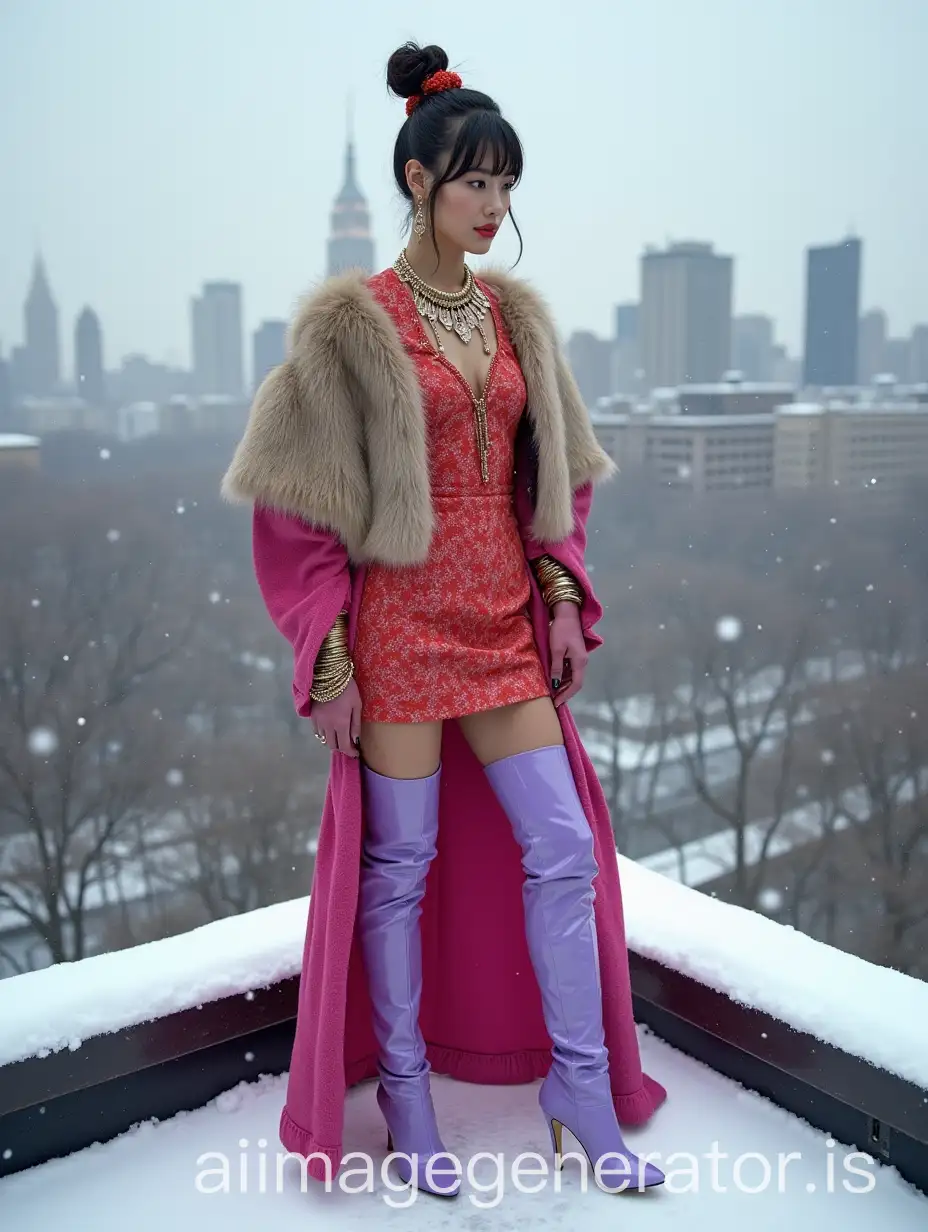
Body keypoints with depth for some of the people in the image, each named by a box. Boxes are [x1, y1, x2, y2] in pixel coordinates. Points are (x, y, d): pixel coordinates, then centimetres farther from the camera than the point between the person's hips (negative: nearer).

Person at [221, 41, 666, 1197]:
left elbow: (554, 473, 16)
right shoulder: (352, 321, -6)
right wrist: (327, 657, -11)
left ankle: (581, 1090, 23)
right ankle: (405, 1090, 28)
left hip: (504, 619, 5)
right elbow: (299, 506, -7)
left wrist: (563, 594, 6)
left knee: (564, 847, 6)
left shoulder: (517, 314, 10)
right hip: (400, 617, -5)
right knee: (400, 862, 7)